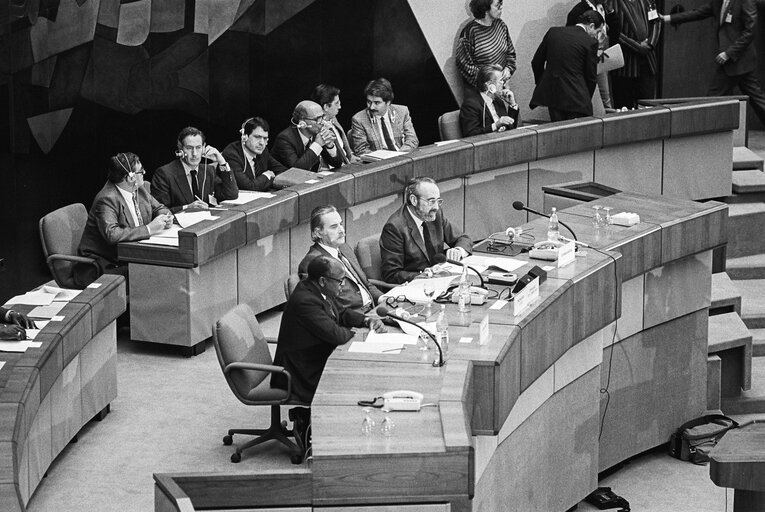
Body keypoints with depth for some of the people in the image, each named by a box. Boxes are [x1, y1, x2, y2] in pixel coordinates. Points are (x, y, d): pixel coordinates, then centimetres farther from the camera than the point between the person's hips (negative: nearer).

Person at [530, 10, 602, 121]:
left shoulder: (553, 32, 7)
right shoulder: (590, 42, -6)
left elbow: (536, 62, 12)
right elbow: (591, 76, -1)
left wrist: (541, 83, 25)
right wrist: (587, 99, 13)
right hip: (576, 98, -5)